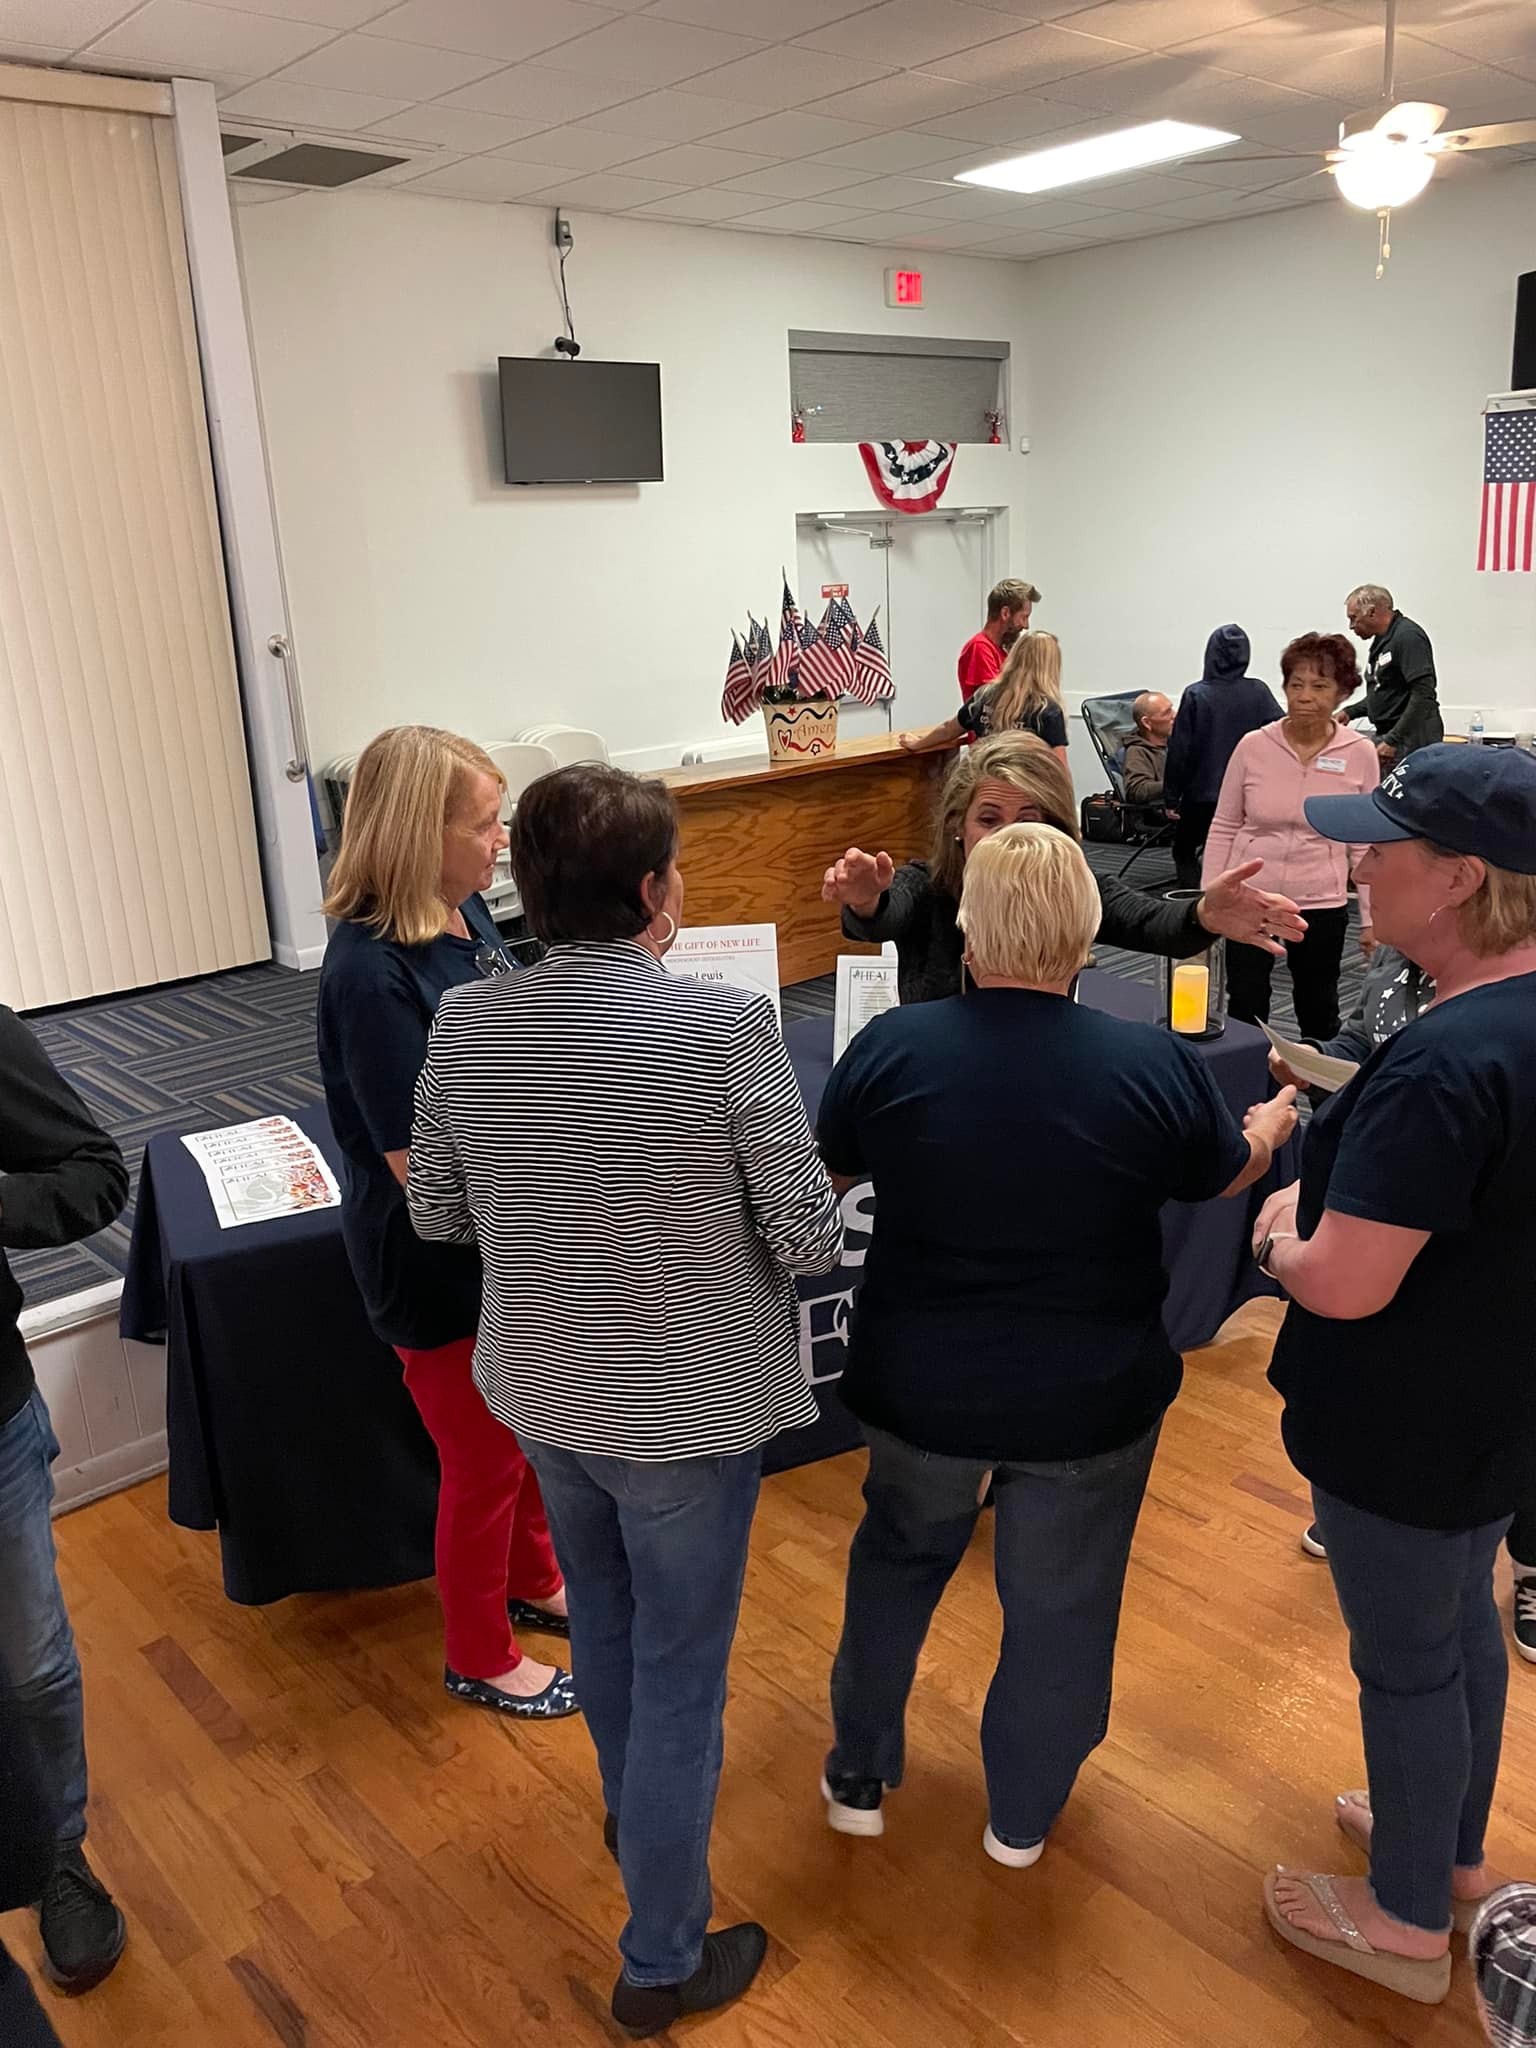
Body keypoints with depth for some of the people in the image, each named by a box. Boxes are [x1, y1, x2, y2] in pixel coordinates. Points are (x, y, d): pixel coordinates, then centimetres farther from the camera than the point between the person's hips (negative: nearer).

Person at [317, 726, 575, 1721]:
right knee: (484, 1460, 13)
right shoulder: (372, 973, -28)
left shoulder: (465, 912, -4)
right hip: (438, 1262, -8)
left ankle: (534, 1584, 52)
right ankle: (480, 1658, 38)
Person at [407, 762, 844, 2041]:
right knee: (679, 1677, 15)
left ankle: (631, 1811, 57)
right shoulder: (726, 1025, -24)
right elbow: (808, 1238, -19)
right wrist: (828, 1210, 3)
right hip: (688, 1407, -5)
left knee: (603, 1617, 30)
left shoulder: (465, 1026, -11)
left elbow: (436, 1215, 0)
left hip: (543, 1393, 5)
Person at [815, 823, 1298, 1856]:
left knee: (897, 1557, 25)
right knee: (1060, 1598, 21)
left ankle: (858, 1776, 42)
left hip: (923, 1388, 1)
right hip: (1090, 1401, 0)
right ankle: (1022, 1812, 41)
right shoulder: (1158, 1065, -17)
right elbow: (1228, 1175, 4)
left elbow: (831, 1171, 2)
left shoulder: (891, 1047, -17)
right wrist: (1274, 1124, 26)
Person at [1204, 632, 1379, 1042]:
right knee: (1244, 1013, 7)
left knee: (1319, 1012, 17)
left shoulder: (1359, 755, -6)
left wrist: (1371, 917, 2)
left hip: (1322, 906, 0)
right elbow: (1224, 828, 2)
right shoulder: (1253, 746, -6)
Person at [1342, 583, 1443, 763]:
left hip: (1410, 738, -9)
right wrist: (1350, 712, 11)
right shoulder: (1381, 641, 17)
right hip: (1388, 735, 9)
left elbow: (1423, 695, -21)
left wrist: (1392, 740, -24)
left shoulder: (1408, 637, -13)